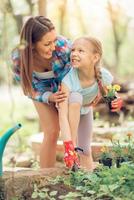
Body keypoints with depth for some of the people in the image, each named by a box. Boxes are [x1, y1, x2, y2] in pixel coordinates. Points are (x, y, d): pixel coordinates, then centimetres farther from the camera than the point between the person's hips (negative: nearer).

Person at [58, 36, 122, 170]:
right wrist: (68, 146, -53)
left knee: (85, 150, 2)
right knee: (76, 97, -38)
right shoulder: (68, 80, -42)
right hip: (70, 109, -3)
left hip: (86, 110, 3)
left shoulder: (104, 77, -32)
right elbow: (63, 116, -45)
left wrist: (116, 102, -29)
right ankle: (72, 147, -30)